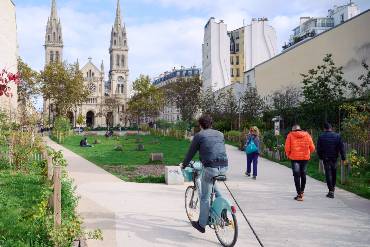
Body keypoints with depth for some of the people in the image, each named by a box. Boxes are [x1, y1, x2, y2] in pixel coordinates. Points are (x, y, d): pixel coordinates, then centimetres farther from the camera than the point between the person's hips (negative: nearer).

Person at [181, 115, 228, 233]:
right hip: (224, 167, 5)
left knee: (205, 197, 8)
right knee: (212, 184, 37)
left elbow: (191, 152, 10)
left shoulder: (199, 135, 4)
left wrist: (184, 164, 26)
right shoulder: (220, 134, 19)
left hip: (210, 167, -5)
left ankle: (201, 224, 17)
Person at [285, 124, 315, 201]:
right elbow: (312, 148, 4)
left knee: (297, 176, 1)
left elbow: (287, 148, -8)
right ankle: (302, 191, 31)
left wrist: (288, 155, 9)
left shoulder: (290, 135, 0)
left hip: (295, 158, -3)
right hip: (305, 157, 3)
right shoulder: (307, 135, 7)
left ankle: (299, 194, -4)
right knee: (303, 175, 17)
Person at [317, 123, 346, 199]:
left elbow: (319, 149, -1)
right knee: (334, 173, 17)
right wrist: (343, 157, 0)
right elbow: (341, 147, -2)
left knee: (328, 173, -1)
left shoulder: (321, 137, -4)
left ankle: (331, 190, -7)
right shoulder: (337, 136, 0)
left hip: (326, 158, -2)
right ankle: (333, 187, 30)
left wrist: (321, 157, 12)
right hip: (334, 158, 2)